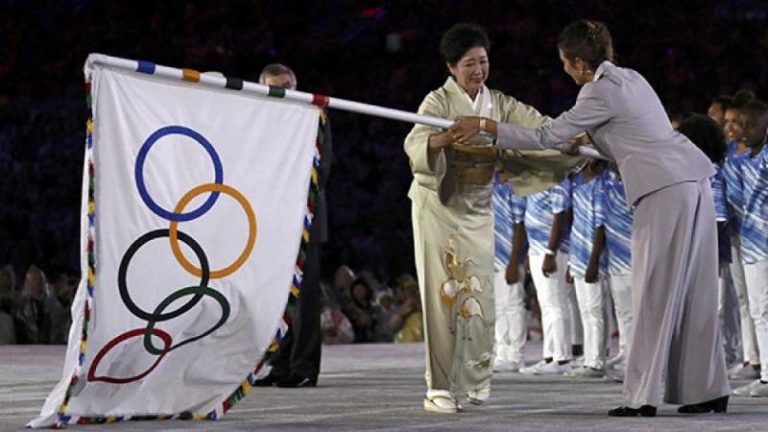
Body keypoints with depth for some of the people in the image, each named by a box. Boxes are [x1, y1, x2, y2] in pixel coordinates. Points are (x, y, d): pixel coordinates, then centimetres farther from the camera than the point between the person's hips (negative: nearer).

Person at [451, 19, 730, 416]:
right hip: (692, 180, 9)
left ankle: (642, 396, -6)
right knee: (695, 291, 10)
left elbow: (546, 138, -8)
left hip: (666, 190, -9)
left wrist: (483, 126, -3)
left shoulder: (601, 93, -10)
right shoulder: (629, 78, 16)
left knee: (657, 293, -7)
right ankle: (708, 390, 11)